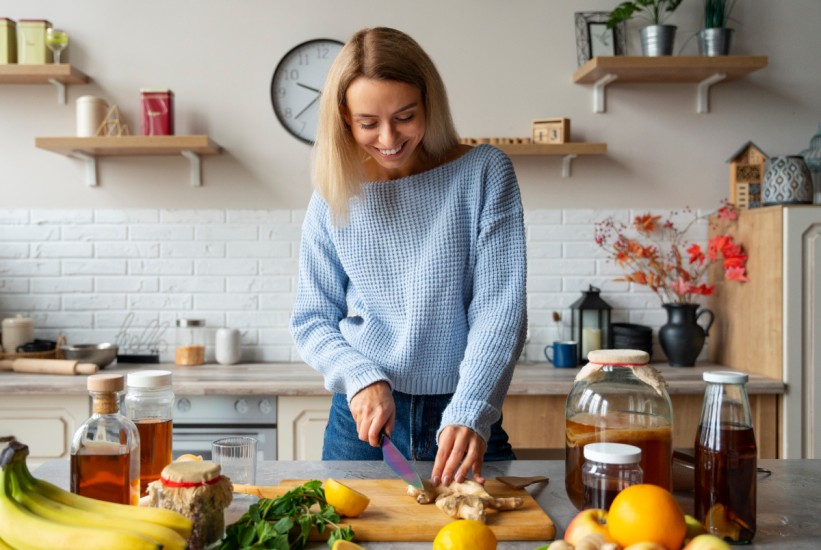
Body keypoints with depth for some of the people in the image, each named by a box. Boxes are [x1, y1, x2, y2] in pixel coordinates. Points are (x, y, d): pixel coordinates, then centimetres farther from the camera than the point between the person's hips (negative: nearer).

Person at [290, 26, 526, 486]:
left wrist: (470, 413, -23)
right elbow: (312, 320, 4)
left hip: (465, 420, -1)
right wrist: (362, 378, -15)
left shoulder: (483, 172, -6)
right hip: (362, 420, 2)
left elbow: (500, 307, -12)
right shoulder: (334, 198, 0)